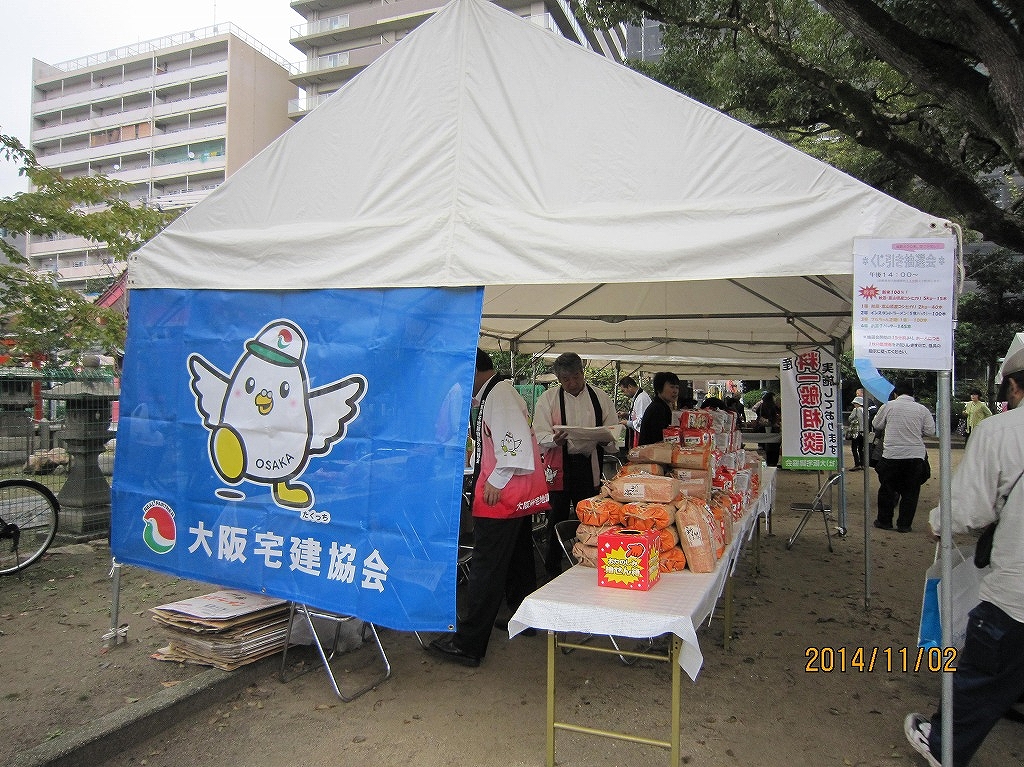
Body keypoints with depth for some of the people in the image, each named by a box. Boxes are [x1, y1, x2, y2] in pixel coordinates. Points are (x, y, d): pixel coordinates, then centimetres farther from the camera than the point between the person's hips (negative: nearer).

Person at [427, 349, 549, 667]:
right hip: (518, 494, 11)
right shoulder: (501, 392, 15)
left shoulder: (498, 394, -16)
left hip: (501, 495, -11)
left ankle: (468, 644, 1)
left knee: (486, 568, -6)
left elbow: (517, 441, -26)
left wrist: (496, 481, -21)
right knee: (517, 561, 21)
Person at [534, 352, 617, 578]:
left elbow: (615, 433, 10)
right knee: (557, 520, 4)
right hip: (559, 467, -1)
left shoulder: (600, 398, 8)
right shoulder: (548, 399, 3)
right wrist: (555, 440, -25)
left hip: (590, 466, 2)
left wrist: (604, 440, -13)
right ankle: (552, 572, 20)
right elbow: (540, 435, -3)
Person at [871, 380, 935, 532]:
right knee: (910, 491, 10)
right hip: (915, 456, 1)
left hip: (891, 454, -1)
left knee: (887, 489, 12)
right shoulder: (922, 409, 1)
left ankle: (884, 521, 19)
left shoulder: (888, 406, -2)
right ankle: (904, 524, 13)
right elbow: (930, 431, 3)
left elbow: (876, 426, 9)